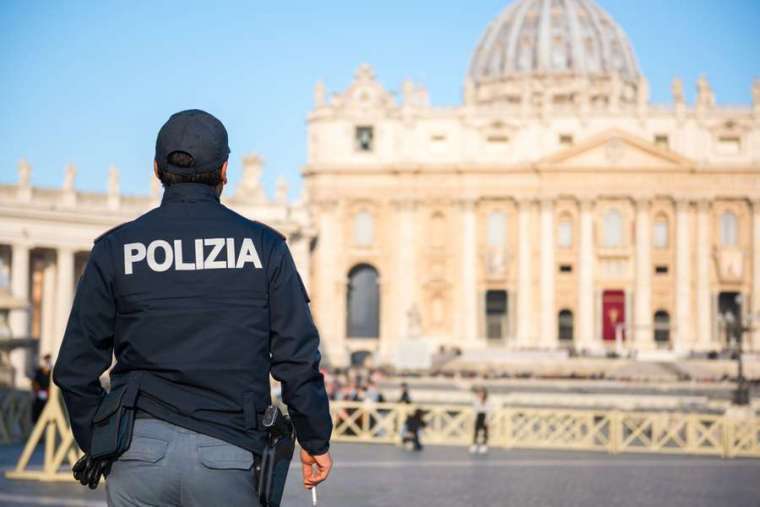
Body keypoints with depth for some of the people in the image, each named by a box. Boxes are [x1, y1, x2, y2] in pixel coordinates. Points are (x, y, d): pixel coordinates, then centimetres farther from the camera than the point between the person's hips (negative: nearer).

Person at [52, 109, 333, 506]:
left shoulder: (116, 249, 5)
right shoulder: (263, 246, 4)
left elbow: (76, 367, 6)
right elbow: (297, 357, 1)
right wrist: (316, 441, 13)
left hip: (139, 454, 1)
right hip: (227, 458, -1)